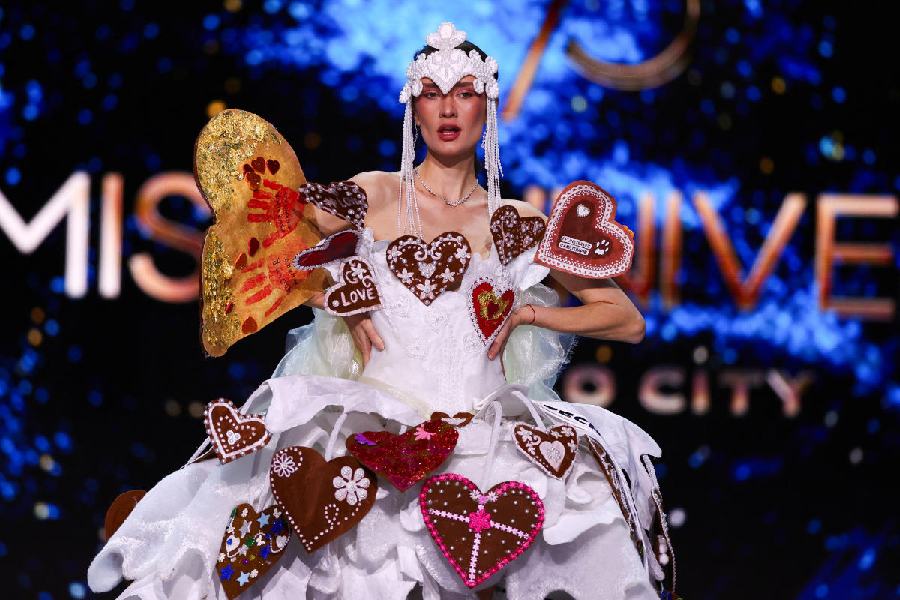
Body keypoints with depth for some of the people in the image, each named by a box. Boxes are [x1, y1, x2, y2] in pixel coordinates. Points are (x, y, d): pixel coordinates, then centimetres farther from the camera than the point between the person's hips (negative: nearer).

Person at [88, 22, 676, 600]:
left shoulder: (517, 222, 13)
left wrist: (526, 313, 3)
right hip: (372, 418, -1)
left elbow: (629, 321, 15)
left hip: (483, 425, 1)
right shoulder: (373, 194, 9)